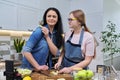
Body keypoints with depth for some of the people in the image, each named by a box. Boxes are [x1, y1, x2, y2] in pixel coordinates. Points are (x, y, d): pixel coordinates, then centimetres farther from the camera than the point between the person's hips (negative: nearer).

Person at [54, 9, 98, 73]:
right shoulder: (67, 34, -1)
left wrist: (70, 69, -18)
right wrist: (59, 62, -6)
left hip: (78, 71, -1)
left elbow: (87, 60, -13)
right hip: (64, 69, 1)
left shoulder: (88, 37, -14)